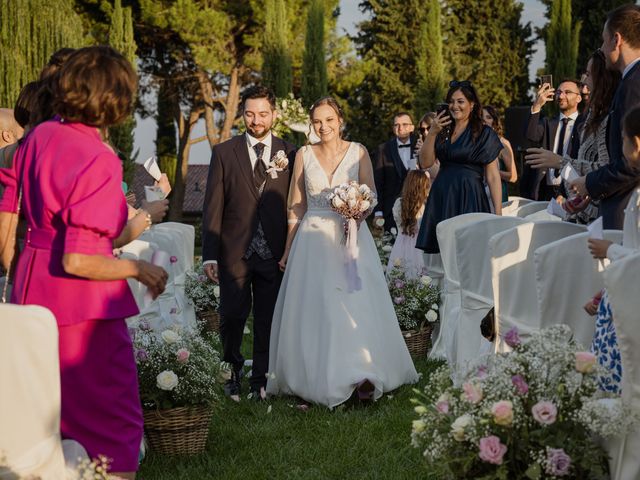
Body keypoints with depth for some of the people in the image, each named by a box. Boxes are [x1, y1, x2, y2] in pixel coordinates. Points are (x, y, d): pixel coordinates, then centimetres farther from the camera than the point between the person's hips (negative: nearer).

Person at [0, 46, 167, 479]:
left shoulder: (39, 136, 0)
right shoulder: (99, 162, -22)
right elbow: (77, 262, -24)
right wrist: (140, 269, -10)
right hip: (81, 301, -8)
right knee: (114, 424, 4)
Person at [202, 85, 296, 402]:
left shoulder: (289, 154, 5)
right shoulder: (224, 153, 3)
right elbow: (212, 207, 1)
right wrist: (209, 255, -5)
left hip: (275, 254, 1)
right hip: (234, 253, 0)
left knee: (268, 321, 6)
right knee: (232, 318, 4)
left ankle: (261, 381, 17)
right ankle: (232, 375, 21)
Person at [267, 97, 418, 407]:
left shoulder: (358, 152, 4)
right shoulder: (304, 155, 7)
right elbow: (296, 206, 9)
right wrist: (288, 250, 8)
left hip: (351, 239, -1)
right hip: (313, 241, 1)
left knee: (355, 305, -10)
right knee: (315, 309, -2)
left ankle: (363, 375, -11)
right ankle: (318, 379, 5)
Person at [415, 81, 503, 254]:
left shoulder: (484, 134, 0)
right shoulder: (443, 132, 13)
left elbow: (493, 177, -4)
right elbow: (425, 163, 4)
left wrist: (498, 215, -12)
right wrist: (432, 133, -6)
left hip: (469, 201, -4)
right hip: (441, 199, 4)